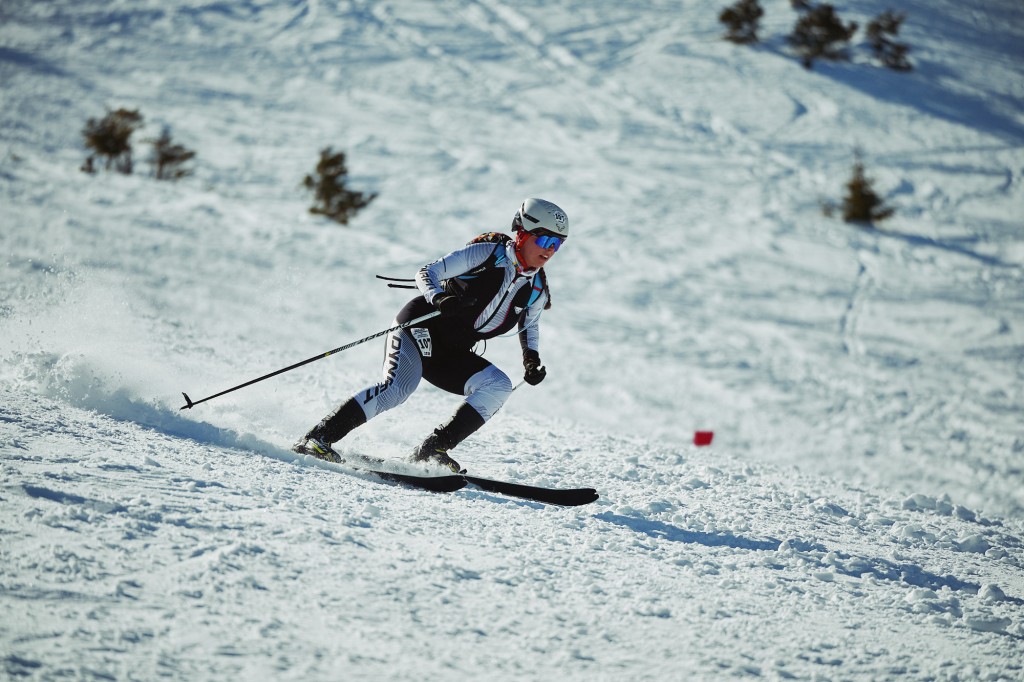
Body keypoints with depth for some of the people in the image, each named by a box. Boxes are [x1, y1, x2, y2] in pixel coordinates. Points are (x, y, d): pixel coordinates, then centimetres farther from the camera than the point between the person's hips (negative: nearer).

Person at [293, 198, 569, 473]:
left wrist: (531, 358, 7)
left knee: (499, 386, -16)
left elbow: (529, 325, 26)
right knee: (398, 386, -29)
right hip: (421, 330, -6)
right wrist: (438, 298, -33)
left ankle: (431, 450, -16)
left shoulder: (537, 290, 6)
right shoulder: (488, 253, -11)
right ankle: (317, 439, -26)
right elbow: (427, 272, -12)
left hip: (452, 356, 6)